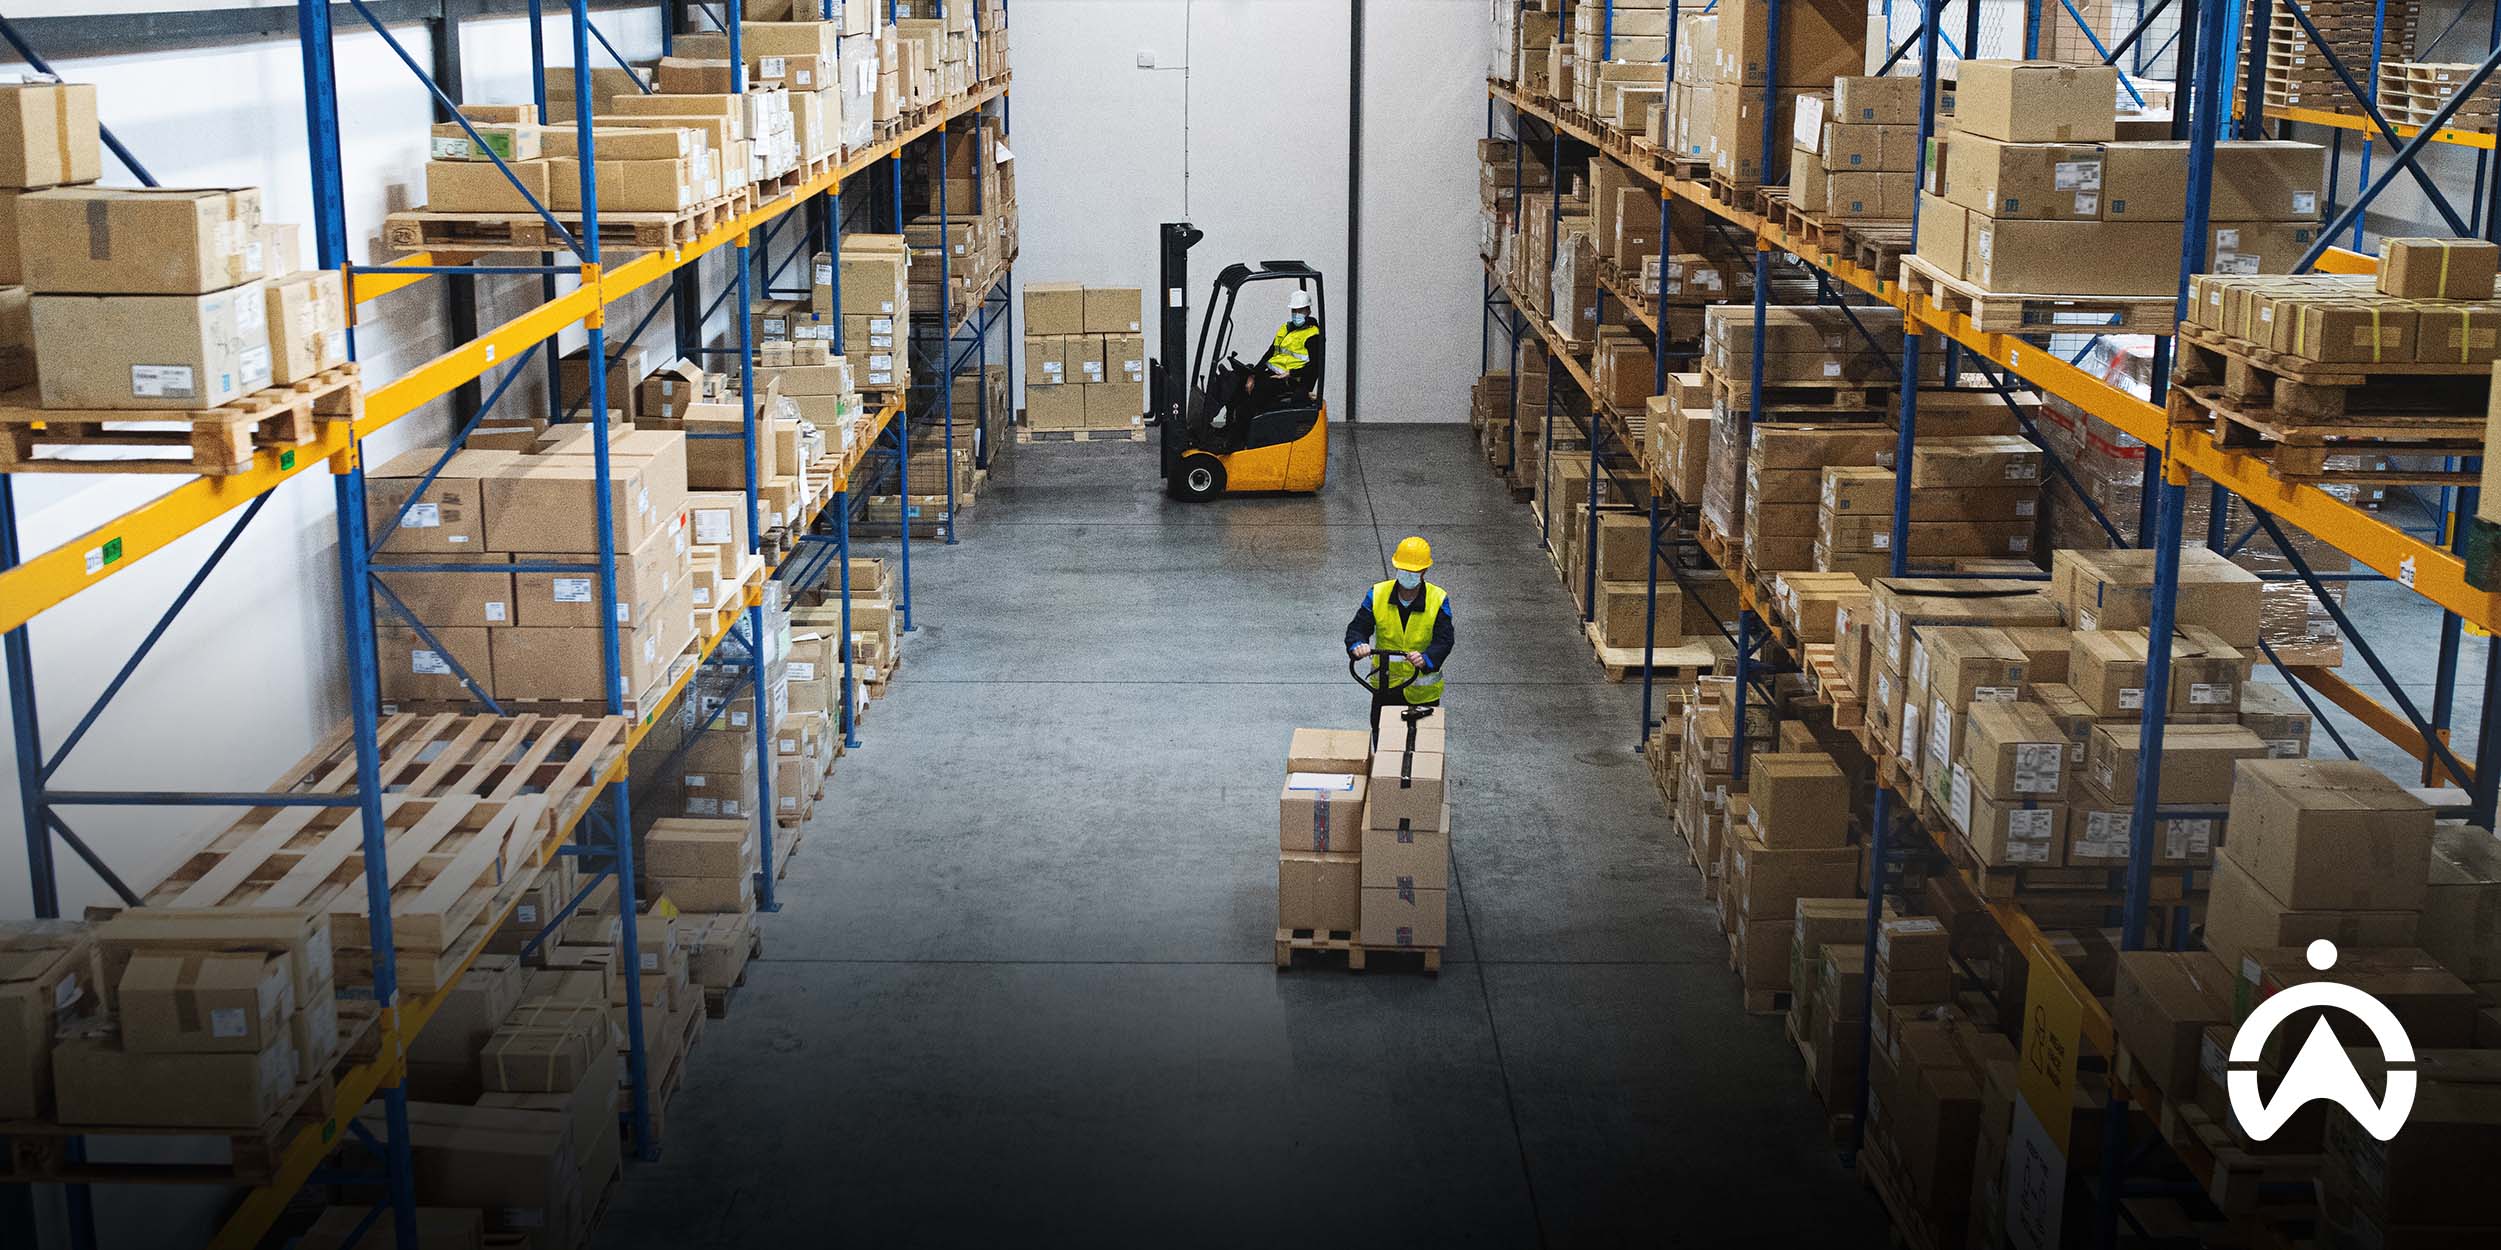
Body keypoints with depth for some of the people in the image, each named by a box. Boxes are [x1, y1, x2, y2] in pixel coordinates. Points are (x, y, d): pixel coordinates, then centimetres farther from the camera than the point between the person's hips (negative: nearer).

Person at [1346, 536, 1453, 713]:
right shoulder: (1377, 595, -7)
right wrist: (1357, 645, -33)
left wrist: (1426, 659, -41)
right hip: (1385, 687, 1)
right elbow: (1358, 628, -8)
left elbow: (1444, 640, -19)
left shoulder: (1438, 600, -12)